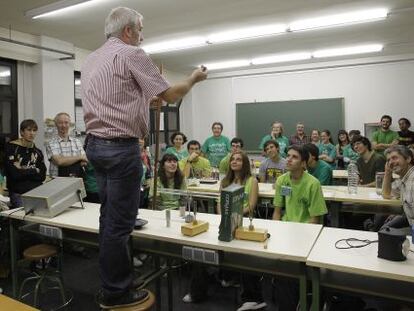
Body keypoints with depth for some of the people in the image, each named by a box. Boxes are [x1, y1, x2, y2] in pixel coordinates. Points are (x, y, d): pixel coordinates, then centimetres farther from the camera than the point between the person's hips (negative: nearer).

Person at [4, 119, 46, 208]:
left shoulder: (38, 152, 12)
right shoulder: (11, 148, -2)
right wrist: (34, 171, 0)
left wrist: (23, 171, -7)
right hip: (18, 194, -4)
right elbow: (14, 174, -11)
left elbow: (42, 176, 2)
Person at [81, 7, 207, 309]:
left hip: (96, 144, 9)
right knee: (120, 221, 0)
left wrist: (144, 100, 28)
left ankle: (113, 282, 30)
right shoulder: (131, 54, -9)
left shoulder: (91, 60, 18)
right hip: (121, 147, -9)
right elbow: (170, 95, -8)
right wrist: (193, 78, 10)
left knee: (110, 216, 16)